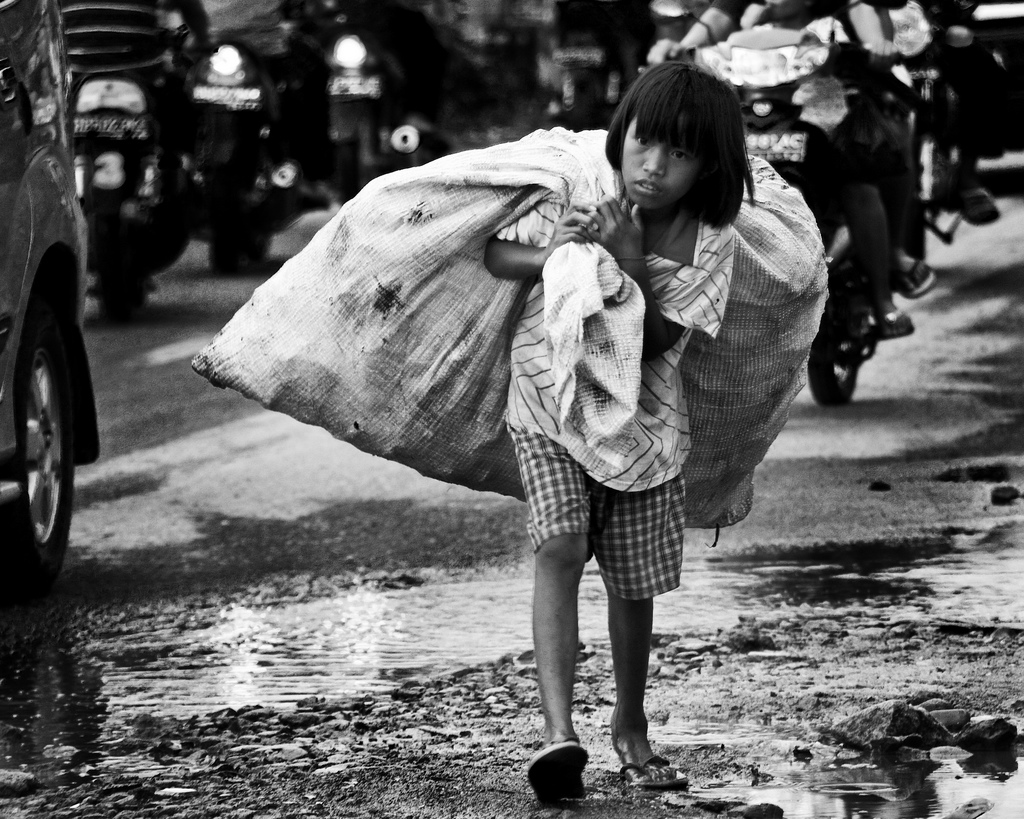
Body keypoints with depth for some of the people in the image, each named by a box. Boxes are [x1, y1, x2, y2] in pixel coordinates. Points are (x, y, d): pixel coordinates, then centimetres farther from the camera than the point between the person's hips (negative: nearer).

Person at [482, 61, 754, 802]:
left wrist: (628, 260, -28)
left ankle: (631, 728, 33)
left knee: (634, 581, 8)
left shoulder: (709, 242, -11)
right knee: (560, 547, -22)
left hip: (643, 420, 1)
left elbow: (656, 342, -16)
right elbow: (494, 254, -2)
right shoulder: (574, 196, -10)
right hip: (551, 402, -1)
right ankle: (558, 731, -32)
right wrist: (552, 256, -22)